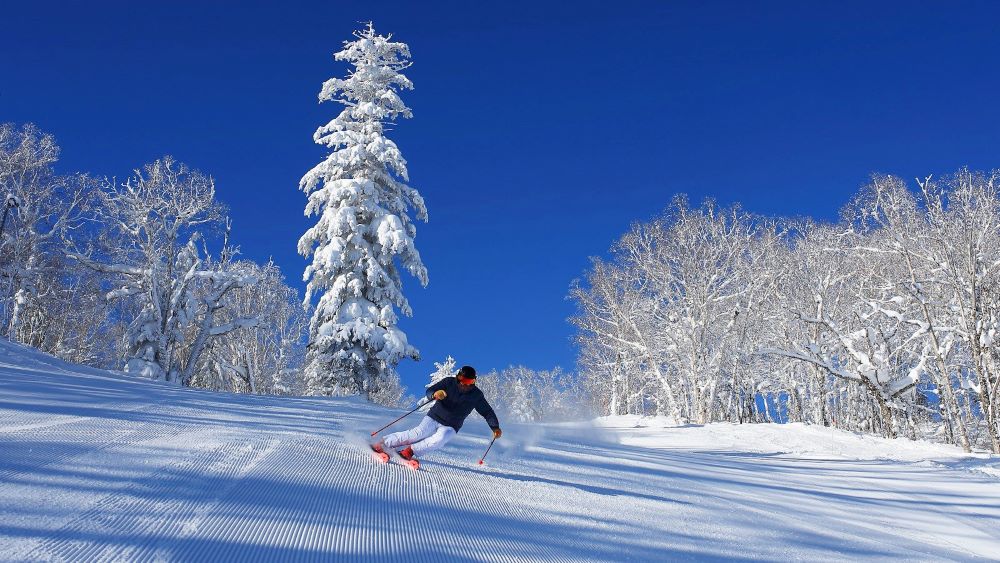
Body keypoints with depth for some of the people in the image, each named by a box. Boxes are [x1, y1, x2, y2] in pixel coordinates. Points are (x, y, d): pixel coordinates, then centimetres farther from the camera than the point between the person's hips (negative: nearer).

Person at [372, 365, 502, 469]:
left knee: (439, 440, -31)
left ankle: (409, 451, -25)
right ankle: (382, 443, -18)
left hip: (450, 427, 1)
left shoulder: (476, 395, -5)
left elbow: (487, 412, 3)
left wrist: (495, 427, -9)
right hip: (434, 417, -1)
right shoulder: (449, 383, -8)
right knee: (418, 433, -24)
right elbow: (429, 391, -11)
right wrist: (434, 394, -34)